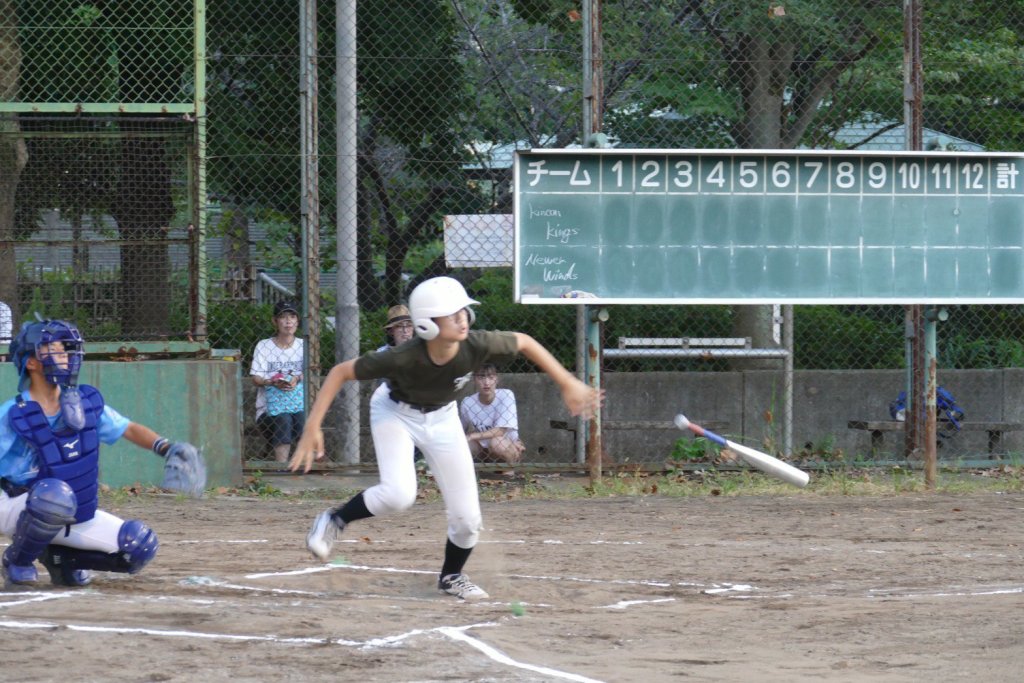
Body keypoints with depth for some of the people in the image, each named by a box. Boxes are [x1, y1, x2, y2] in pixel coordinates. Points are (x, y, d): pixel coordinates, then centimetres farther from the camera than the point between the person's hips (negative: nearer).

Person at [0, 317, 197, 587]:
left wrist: (166, 448, -9)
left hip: (75, 517, 6)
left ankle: (57, 556, 10)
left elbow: (129, 430, 8)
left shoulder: (87, 403, -2)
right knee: (56, 494, -40)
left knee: (140, 545, -6)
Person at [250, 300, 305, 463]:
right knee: (283, 419, -33)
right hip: (269, 407, -1)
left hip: (298, 404, 1)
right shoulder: (264, 346, 7)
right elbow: (256, 378, -4)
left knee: (303, 417, -32)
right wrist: (273, 382, -26)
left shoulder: (303, 346, 13)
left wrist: (297, 379, -24)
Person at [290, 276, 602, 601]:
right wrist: (313, 427, -32)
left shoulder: (477, 346, -31)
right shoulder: (402, 358, -38)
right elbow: (340, 372, -27)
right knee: (399, 494, -30)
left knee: (467, 516, 1)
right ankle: (334, 520, -3)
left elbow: (524, 342, -11)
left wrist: (569, 384, -9)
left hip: (442, 418, 4)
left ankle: (450, 576, 31)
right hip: (395, 413, -4)